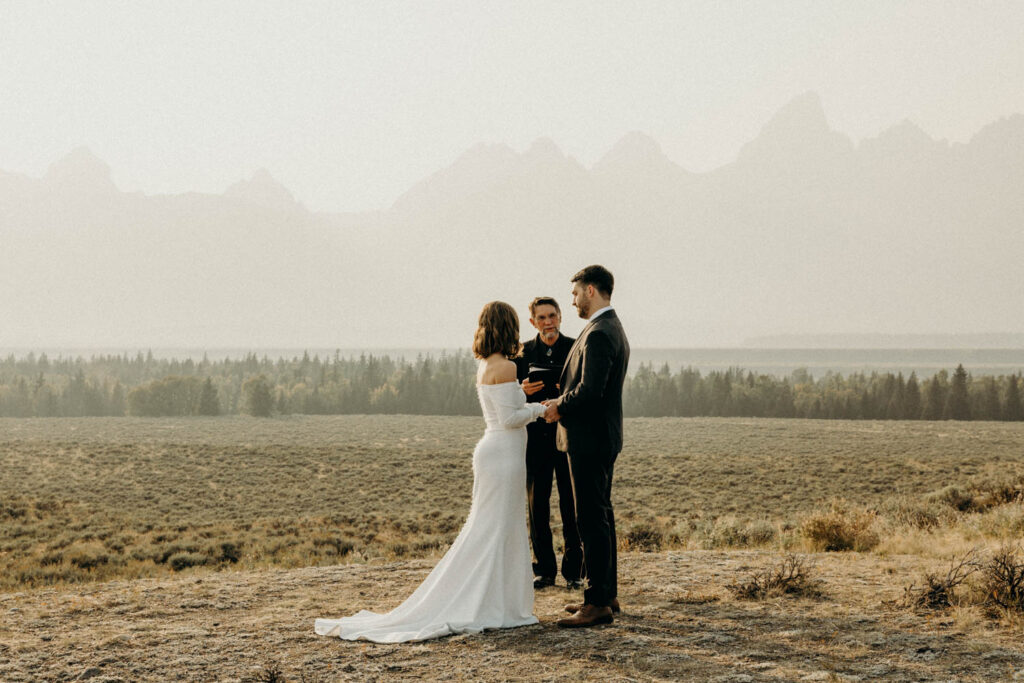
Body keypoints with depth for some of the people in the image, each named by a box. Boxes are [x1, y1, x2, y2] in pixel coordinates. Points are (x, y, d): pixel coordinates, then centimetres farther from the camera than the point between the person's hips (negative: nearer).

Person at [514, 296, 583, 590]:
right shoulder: (523, 353, 7)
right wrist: (523, 391, -13)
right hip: (536, 438, 2)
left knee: (572, 507, 1)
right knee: (537, 506, 5)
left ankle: (573, 570, 11)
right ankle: (544, 570, 14)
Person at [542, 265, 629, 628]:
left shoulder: (598, 334, -18)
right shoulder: (612, 329, 16)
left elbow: (590, 391, -27)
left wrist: (559, 407, -10)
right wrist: (563, 402, 8)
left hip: (589, 439, -11)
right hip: (602, 437, 11)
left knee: (592, 520, -7)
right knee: (600, 516, 16)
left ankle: (598, 603, -4)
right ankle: (607, 593, 25)